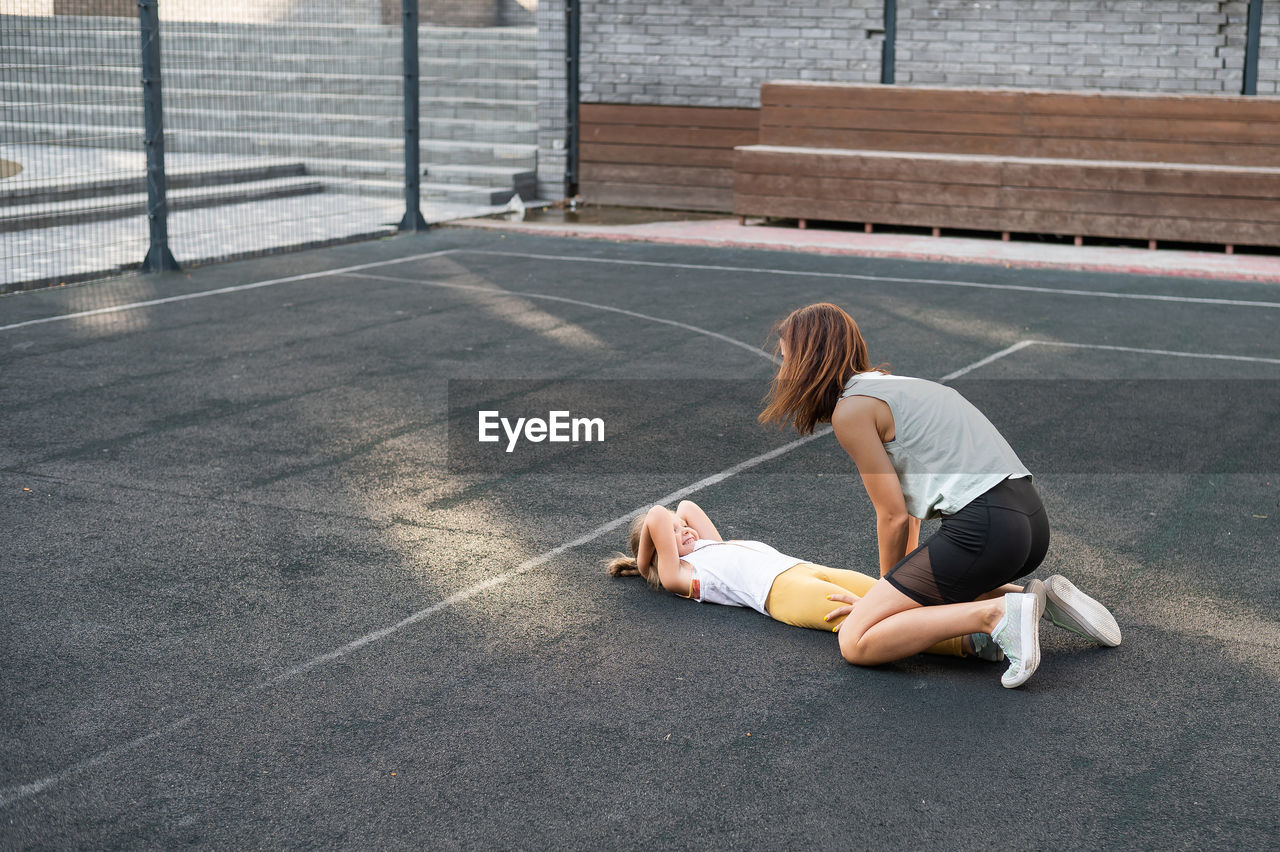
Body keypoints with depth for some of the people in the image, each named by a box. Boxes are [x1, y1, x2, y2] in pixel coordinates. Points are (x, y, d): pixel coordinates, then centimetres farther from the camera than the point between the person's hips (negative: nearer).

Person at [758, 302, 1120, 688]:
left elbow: (893, 515, -3)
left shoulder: (851, 410, -4)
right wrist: (893, 590, 25)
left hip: (983, 526, -9)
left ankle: (995, 614, -16)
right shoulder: (892, 385, 24)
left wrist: (887, 590, 12)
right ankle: (1039, 597, 16)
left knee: (856, 643, -6)